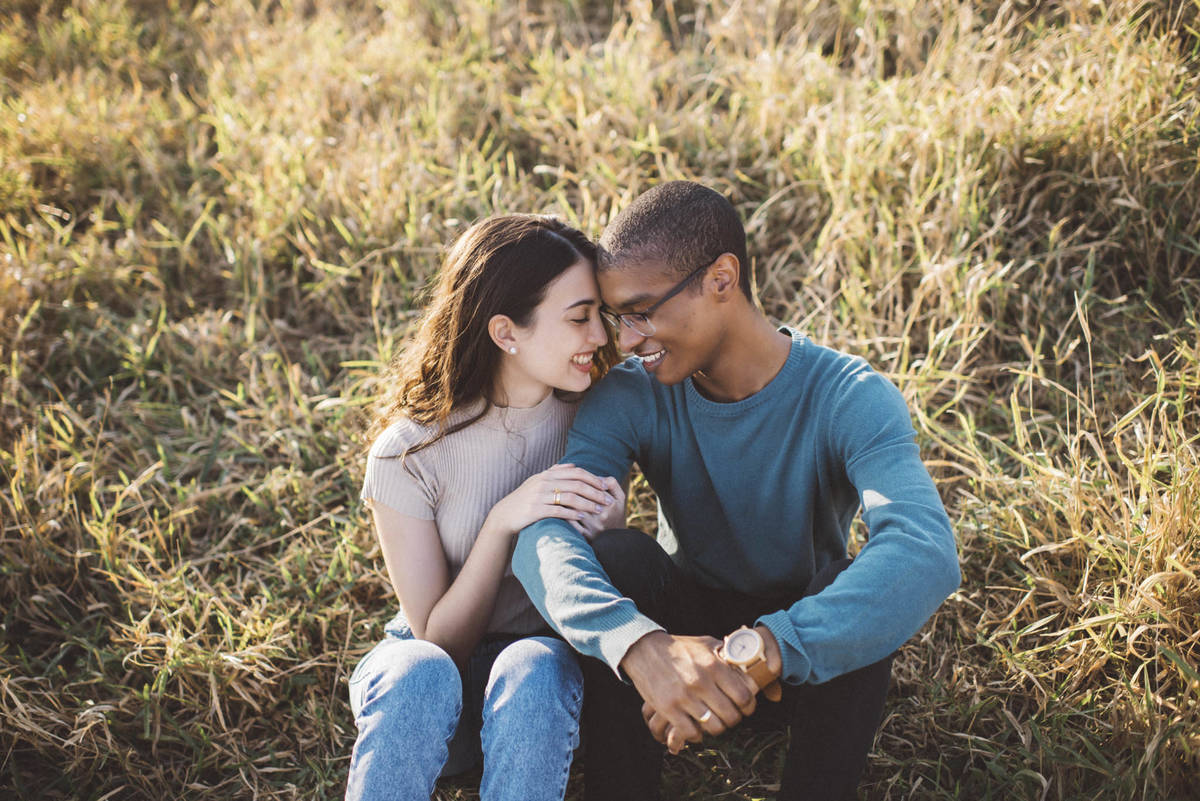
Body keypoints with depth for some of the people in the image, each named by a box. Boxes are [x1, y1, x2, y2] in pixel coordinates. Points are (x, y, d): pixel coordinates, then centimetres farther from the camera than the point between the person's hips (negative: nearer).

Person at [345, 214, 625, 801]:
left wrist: (606, 535, -20)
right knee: (419, 674, -37)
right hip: (434, 659, -1)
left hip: (548, 658, 2)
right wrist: (501, 524, -27)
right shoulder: (409, 452, -14)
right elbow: (439, 637, -12)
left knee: (532, 668, -34)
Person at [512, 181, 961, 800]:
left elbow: (927, 552, -41)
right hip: (684, 623, 2)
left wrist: (759, 648, -56)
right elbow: (543, 529, -32)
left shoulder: (850, 399, -23)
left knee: (862, 596, -34)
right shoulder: (630, 397, -16)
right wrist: (640, 644, -53)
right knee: (613, 555, -28)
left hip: (804, 661, -1)